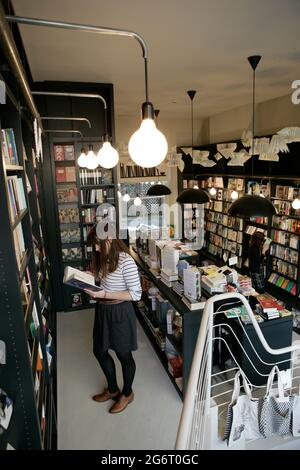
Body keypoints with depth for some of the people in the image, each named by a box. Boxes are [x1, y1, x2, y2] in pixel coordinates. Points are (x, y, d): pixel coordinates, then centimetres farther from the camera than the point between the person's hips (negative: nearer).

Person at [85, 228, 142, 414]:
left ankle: (127, 393, 41)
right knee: (99, 351, 21)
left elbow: (136, 294, -23)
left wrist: (105, 294, -26)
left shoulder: (126, 261, -25)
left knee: (124, 354, 14)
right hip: (103, 310, 8)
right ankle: (113, 389, 46)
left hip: (120, 312, -8)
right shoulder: (104, 257, 0)